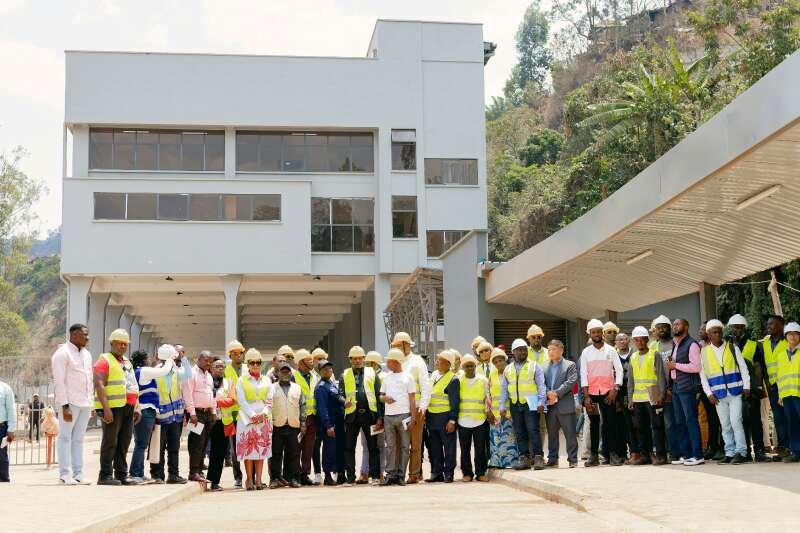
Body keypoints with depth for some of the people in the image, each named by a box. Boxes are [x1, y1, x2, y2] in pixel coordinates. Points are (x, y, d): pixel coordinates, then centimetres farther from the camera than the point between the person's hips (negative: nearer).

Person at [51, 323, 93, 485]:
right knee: (65, 437, -2)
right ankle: (64, 474, 1)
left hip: (85, 403, 7)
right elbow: (59, 381, -12)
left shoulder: (86, 354, 16)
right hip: (70, 403, -7)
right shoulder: (62, 353, -7)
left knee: (78, 439, 8)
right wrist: (65, 406, -17)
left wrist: (91, 403, 13)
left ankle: (78, 473, 9)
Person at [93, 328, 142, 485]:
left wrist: (137, 407, 17)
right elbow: (99, 385, -15)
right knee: (110, 442, -7)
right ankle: (105, 476, -5)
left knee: (124, 443, 8)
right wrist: (106, 408, -23)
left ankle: (122, 475, 12)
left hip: (128, 407, 8)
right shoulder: (105, 361, -4)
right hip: (113, 407, -8)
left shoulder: (127, 362, 22)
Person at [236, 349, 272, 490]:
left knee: (261, 449, -1)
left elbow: (269, 400, 8)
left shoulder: (266, 380, 13)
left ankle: (258, 480, 0)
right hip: (246, 418, -2)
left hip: (263, 418, 2)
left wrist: (264, 413, -9)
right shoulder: (242, 380, 5)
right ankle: (249, 480, -1)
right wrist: (253, 415, -13)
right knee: (248, 449, -5)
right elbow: (241, 400, -4)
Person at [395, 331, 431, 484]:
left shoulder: (417, 361, 3)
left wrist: (423, 407, -9)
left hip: (415, 409, -4)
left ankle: (414, 474, 4)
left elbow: (425, 386, -1)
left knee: (415, 443, 0)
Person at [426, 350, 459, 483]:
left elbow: (454, 402, -13)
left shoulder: (452, 379, -12)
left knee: (448, 447, 2)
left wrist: (452, 421, -16)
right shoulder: (433, 375, 11)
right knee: (434, 447, 11)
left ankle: (448, 473, 9)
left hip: (445, 417, -7)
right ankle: (436, 473, 18)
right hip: (431, 416, 7)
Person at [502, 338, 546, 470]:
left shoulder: (534, 366, 3)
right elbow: (503, 389, 16)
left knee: (533, 431, -10)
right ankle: (524, 458, 10)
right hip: (515, 405, 4)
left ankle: (538, 457, -8)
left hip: (530, 404, -4)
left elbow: (541, 385, -1)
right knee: (520, 433, 5)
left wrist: (541, 402, -9)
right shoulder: (508, 369, 14)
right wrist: (502, 406, 11)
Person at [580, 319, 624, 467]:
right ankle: (594, 455, 7)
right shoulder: (586, 352, 6)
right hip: (591, 393, 1)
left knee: (611, 423, -4)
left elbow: (619, 370, 2)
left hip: (608, 393, -1)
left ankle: (614, 454, -2)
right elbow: (583, 375, 2)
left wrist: (615, 389, -9)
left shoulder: (610, 350, 5)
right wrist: (586, 396, -5)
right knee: (594, 424, 4)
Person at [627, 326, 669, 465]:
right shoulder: (633, 358, 14)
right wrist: (630, 399, 11)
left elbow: (661, 376, -4)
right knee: (640, 428, 7)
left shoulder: (655, 355, -1)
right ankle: (644, 455, 14)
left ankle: (660, 455, 0)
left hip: (652, 398, -5)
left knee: (657, 426, -3)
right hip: (638, 399, 5)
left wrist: (661, 395, -12)